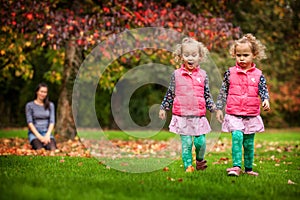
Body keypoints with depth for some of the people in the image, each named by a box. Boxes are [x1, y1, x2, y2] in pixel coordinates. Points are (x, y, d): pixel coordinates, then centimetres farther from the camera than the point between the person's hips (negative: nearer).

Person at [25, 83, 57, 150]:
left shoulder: (50, 105, 13)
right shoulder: (30, 105, 5)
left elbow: (52, 121, 6)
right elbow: (30, 122, -3)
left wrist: (47, 135, -12)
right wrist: (39, 136, -15)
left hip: (47, 132, 2)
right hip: (34, 132, -2)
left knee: (53, 149, -31)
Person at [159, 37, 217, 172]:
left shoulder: (203, 75, 6)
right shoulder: (177, 74, 3)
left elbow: (207, 95, 13)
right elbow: (170, 94, 11)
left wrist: (214, 109, 6)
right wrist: (163, 108, 11)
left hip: (199, 115, 1)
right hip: (182, 115, -1)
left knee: (200, 141, -2)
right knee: (186, 143, -1)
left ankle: (200, 160, 25)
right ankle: (188, 165, 9)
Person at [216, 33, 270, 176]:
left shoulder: (258, 75, 3)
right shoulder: (230, 73, 2)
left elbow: (263, 90, 1)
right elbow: (223, 92, 6)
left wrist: (265, 100, -21)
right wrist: (219, 109, 5)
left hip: (252, 115, 2)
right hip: (233, 113, -1)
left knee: (249, 143, 8)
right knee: (237, 136, -21)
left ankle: (248, 168, 22)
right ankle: (236, 166, -19)